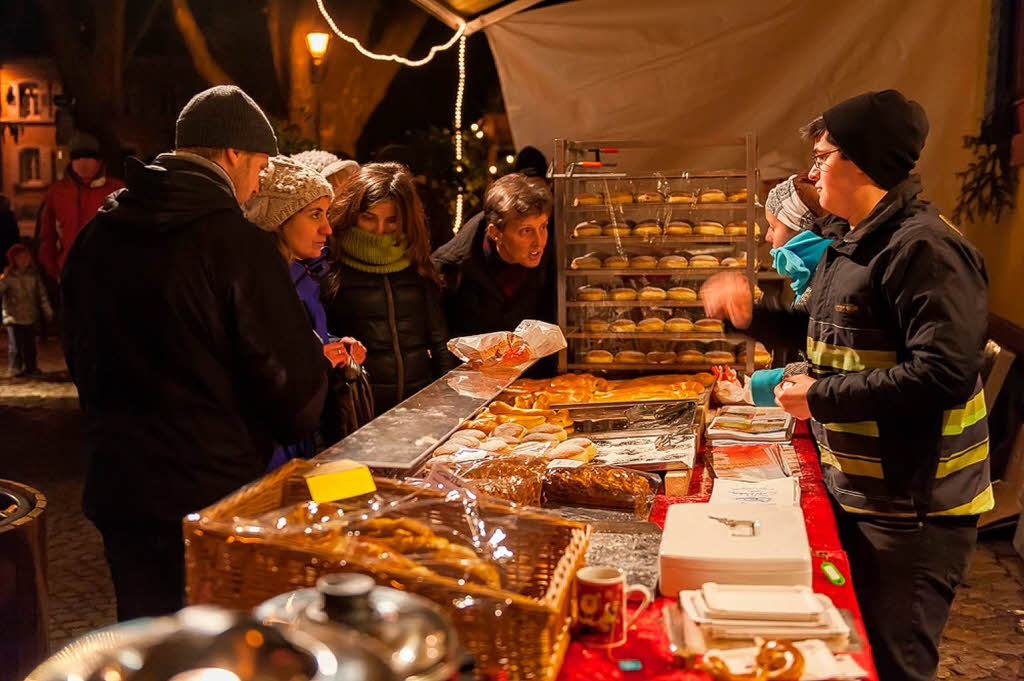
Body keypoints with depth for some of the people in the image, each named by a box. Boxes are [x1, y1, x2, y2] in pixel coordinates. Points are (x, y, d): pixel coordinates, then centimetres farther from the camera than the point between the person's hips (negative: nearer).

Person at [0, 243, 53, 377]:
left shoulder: (34, 275, 4)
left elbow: (42, 294, 8)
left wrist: (48, 311, 7)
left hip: (30, 316, 4)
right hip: (13, 317, -4)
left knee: (30, 343, 11)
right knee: (15, 344, -4)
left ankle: (31, 367, 22)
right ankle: (16, 368, 6)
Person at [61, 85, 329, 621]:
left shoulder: (97, 236, 3)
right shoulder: (238, 243, -17)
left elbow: (81, 355, 13)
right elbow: (291, 377, -15)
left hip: (115, 486, 6)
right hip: (212, 490, -6)